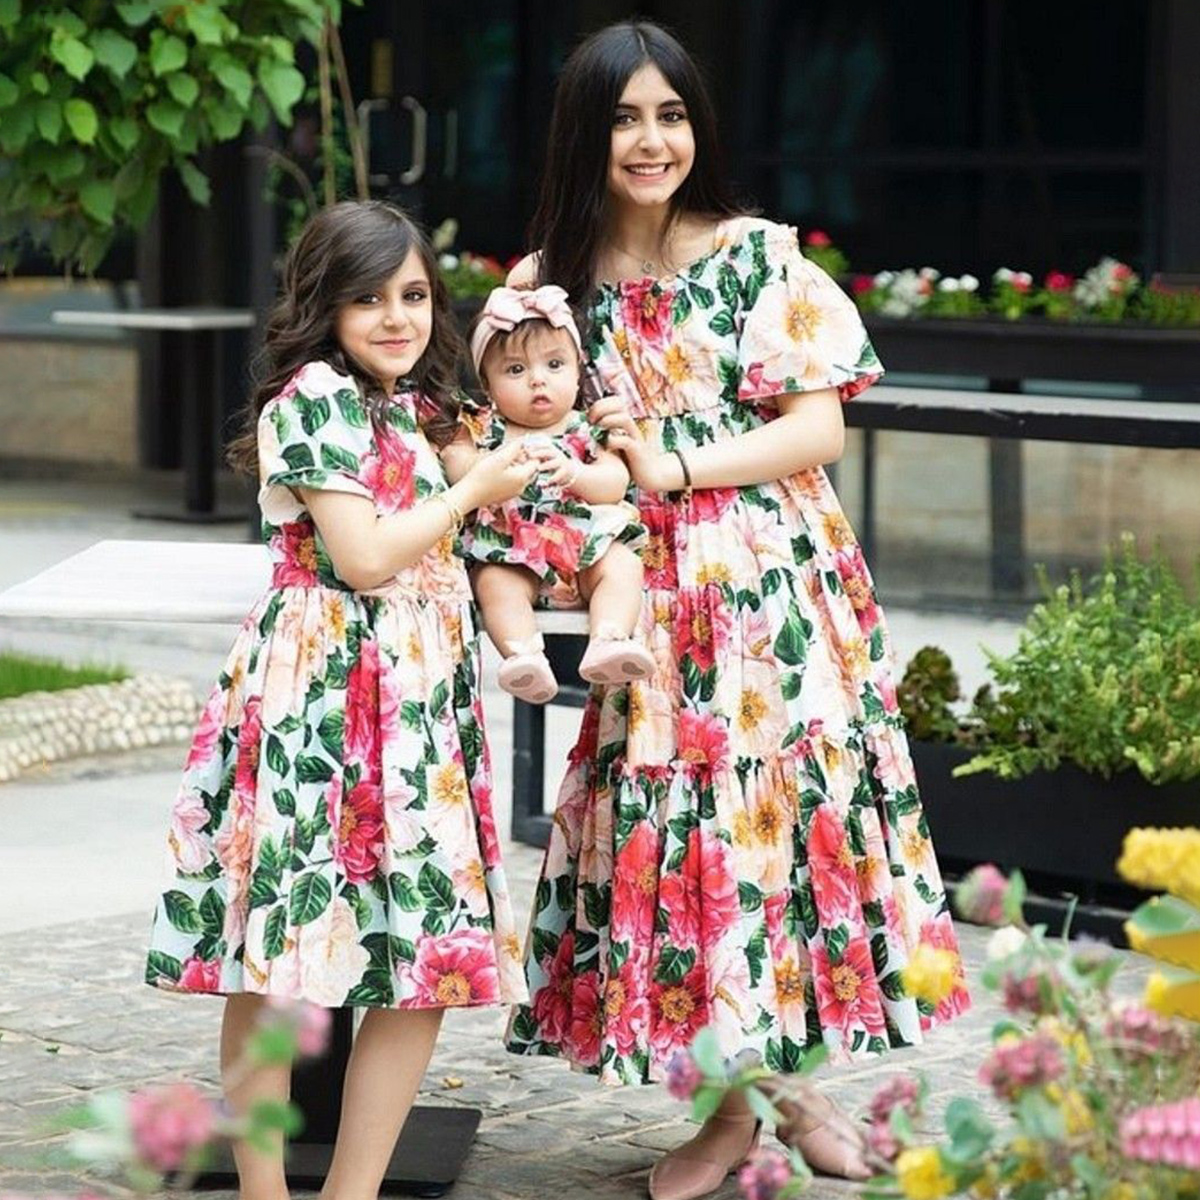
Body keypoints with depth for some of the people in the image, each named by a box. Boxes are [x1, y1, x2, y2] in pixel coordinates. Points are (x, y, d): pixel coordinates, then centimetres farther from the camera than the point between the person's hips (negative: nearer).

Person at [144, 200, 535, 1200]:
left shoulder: (413, 408, 18)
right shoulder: (318, 396, -8)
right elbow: (363, 556, -15)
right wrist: (474, 491, -4)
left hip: (418, 698, 9)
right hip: (327, 697, -9)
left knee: (429, 964, 4)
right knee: (276, 967, -3)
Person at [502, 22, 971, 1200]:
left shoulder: (756, 255, -2)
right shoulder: (546, 282, 5)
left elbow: (818, 428, -6)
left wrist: (672, 467, -14)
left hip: (774, 583, -2)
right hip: (646, 602, 2)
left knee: (780, 804, -1)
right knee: (670, 825, 2)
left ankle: (790, 1074, 16)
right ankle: (732, 1103, 15)